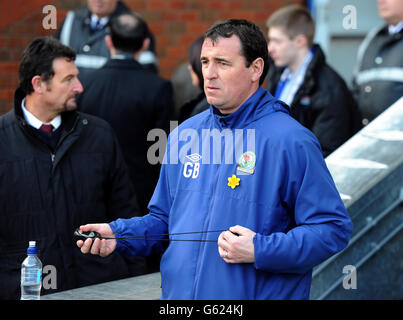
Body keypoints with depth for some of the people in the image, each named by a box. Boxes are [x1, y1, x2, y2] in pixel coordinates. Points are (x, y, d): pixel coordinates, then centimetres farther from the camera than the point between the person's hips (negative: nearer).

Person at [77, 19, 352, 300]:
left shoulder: (291, 142, -12)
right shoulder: (185, 134, 7)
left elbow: (334, 229, -14)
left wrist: (260, 251, -23)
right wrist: (117, 234, -1)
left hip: (257, 294, -5)